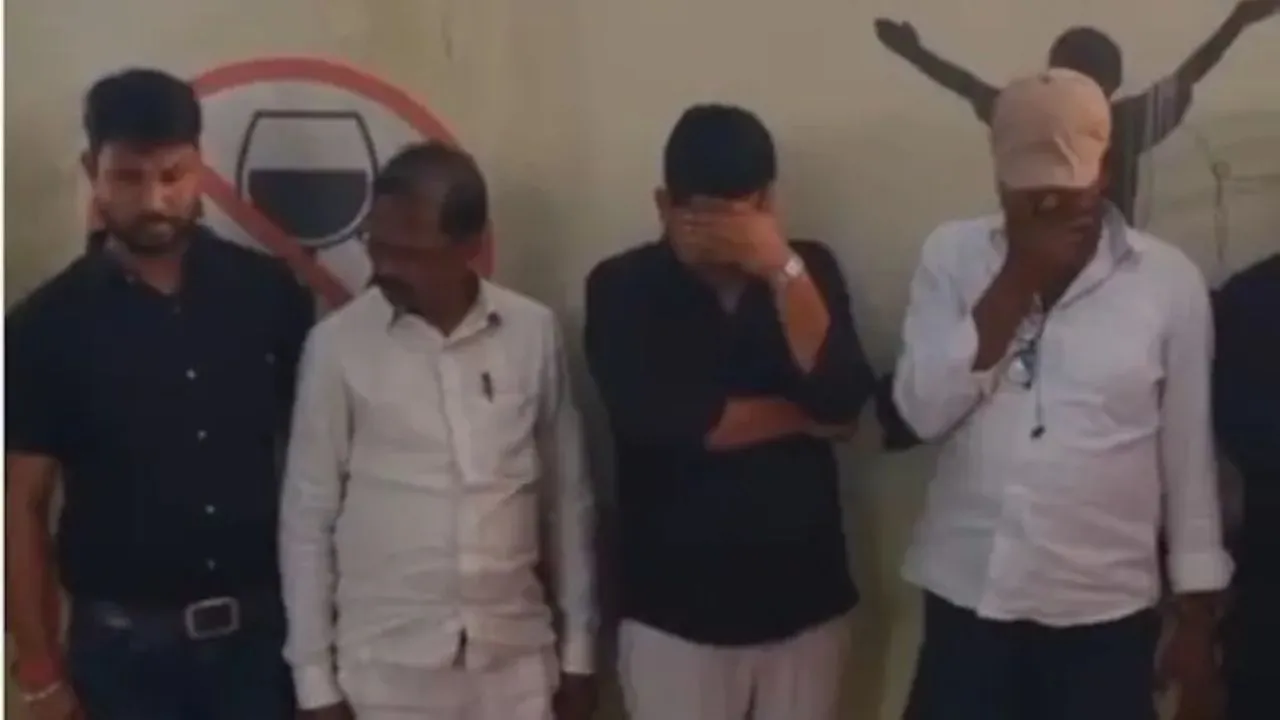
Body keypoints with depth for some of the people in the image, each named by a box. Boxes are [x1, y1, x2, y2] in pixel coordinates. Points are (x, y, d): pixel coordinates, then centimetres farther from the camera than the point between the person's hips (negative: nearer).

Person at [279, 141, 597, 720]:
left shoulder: (534, 333, -2)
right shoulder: (337, 345, -8)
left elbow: (567, 498, 6)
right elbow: (307, 519, -2)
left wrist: (577, 648, 7)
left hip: (514, 660, 2)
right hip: (386, 667, -2)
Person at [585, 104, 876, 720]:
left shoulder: (808, 268, 1)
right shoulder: (623, 287, -7)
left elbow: (843, 402, -13)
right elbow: (661, 422, -20)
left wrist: (782, 269, -23)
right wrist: (800, 415, -10)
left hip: (803, 601, 3)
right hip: (675, 609, -2)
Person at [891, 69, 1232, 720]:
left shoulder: (1170, 281, -5)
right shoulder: (952, 256, -2)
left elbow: (1189, 456, 1)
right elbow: (924, 410, -12)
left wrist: (1197, 617, 4)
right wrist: (1017, 279, -17)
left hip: (1105, 607, 0)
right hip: (969, 597, 1)